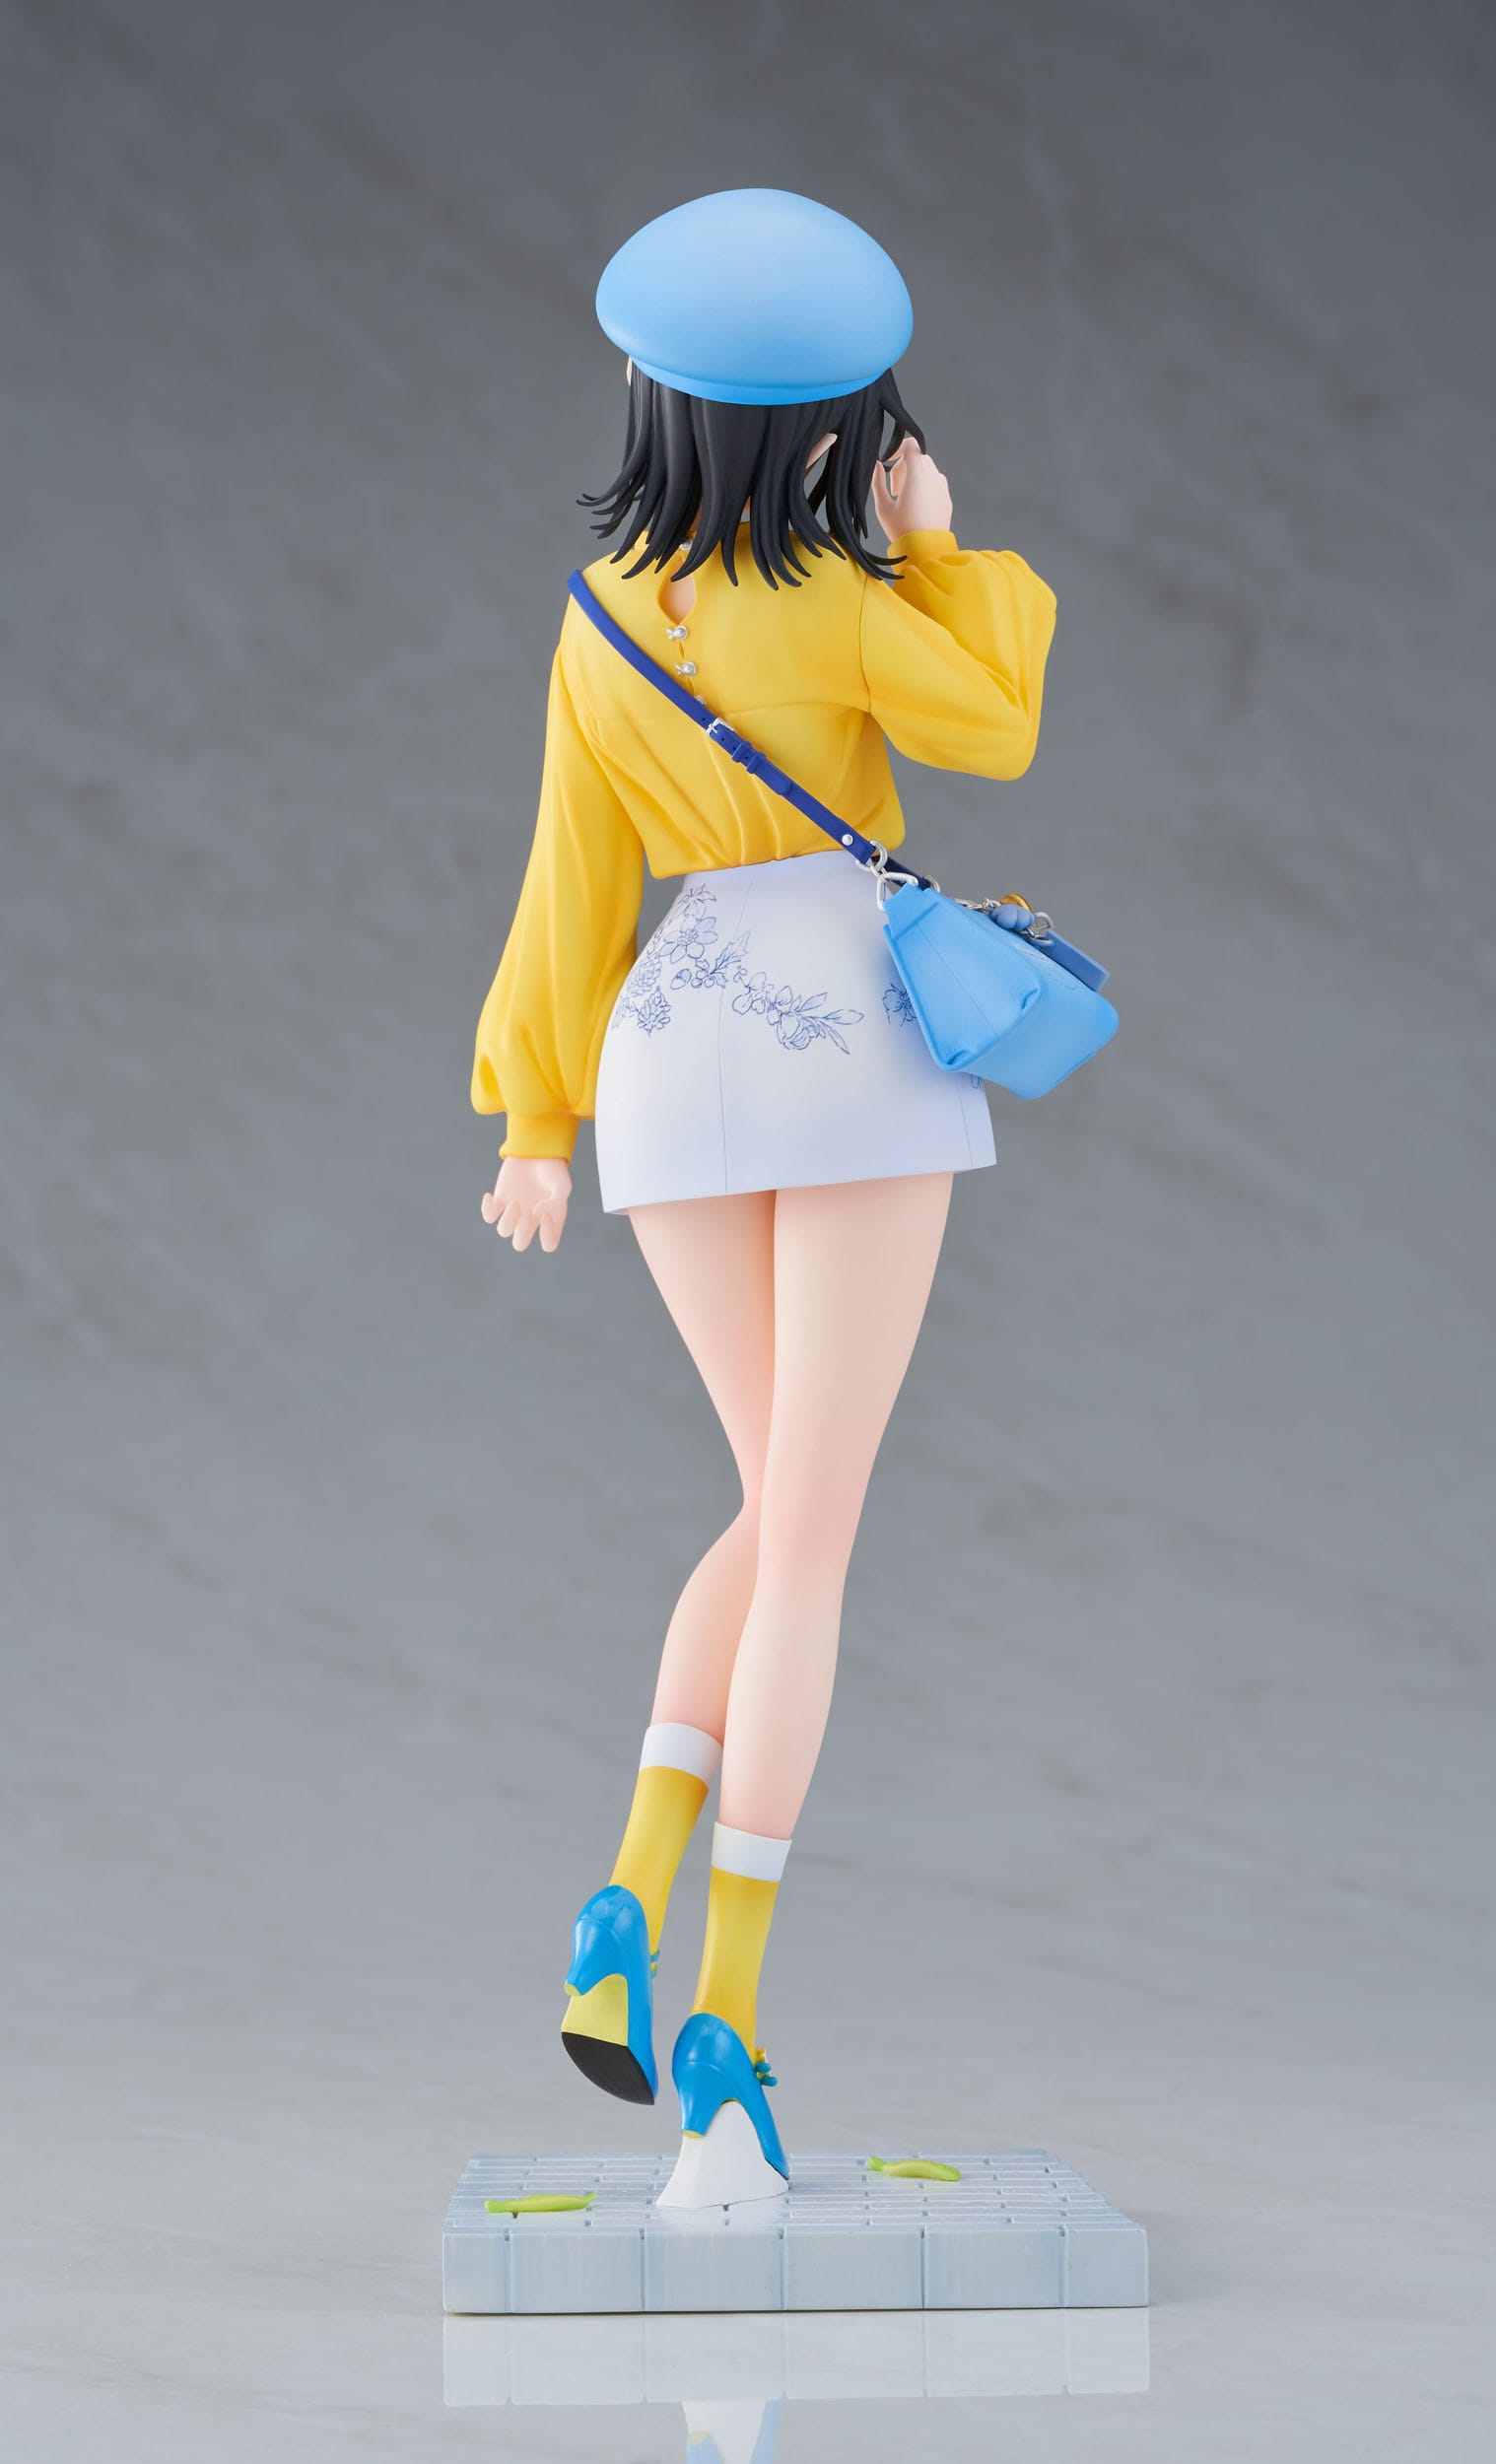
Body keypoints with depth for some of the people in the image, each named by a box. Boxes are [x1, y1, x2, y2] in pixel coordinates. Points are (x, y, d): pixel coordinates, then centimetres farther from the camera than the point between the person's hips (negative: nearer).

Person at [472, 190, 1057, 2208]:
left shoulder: (598, 620, 5)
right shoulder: (841, 603, -10)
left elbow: (574, 878, 8)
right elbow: (999, 728, 5)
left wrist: (540, 1117, 13)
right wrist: (941, 544, 14)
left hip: (671, 1055, 5)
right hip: (850, 1038, -5)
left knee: (785, 1512, 17)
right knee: (811, 1536, -3)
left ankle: (633, 1903, -2)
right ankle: (722, 2008, -9)